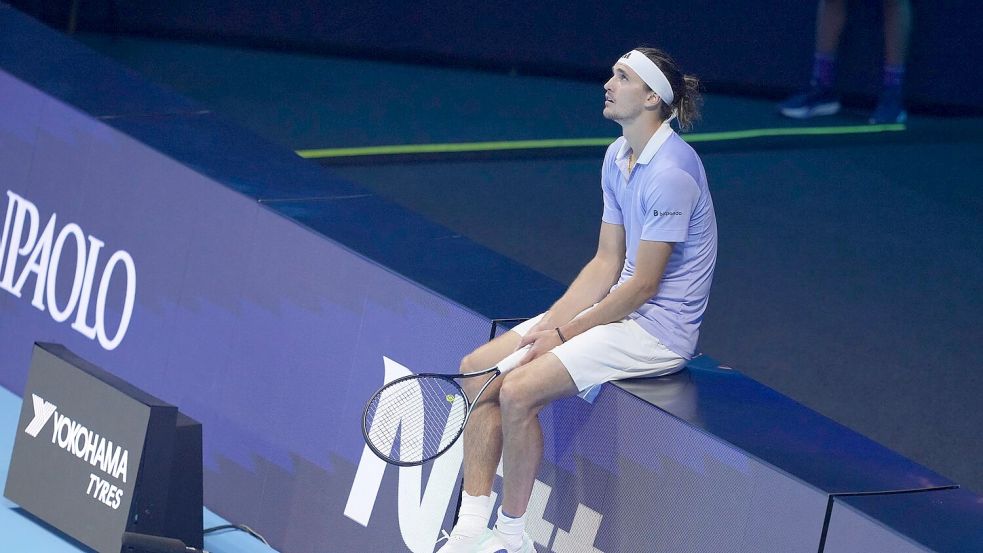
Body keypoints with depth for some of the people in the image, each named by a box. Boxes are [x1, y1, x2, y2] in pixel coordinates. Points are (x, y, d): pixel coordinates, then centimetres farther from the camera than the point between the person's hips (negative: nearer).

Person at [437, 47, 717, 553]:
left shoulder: (671, 172, -21)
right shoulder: (617, 156, 8)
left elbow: (641, 287, -20)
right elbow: (606, 263, 11)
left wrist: (564, 333, -13)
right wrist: (551, 321, -3)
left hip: (657, 327, -10)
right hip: (620, 307, 10)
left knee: (519, 390, -22)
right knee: (479, 370, 0)